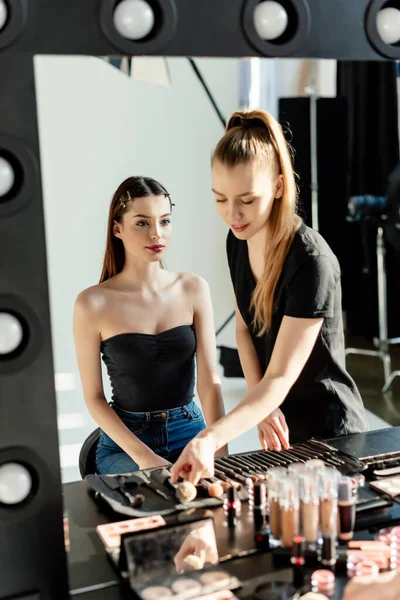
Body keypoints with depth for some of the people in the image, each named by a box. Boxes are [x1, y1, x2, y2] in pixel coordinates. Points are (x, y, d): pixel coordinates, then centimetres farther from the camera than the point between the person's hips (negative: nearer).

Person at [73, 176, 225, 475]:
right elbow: (94, 398, -5)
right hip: (125, 442, -3)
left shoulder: (193, 288, -1)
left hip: (190, 431, 3)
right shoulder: (93, 303, -9)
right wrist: (143, 456, -16)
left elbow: (210, 380, -5)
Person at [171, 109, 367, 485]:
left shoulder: (311, 263, -28)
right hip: (279, 424, 7)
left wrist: (210, 439, -41)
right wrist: (262, 406, -9)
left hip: (329, 433, -6)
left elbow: (281, 377, -29)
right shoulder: (239, 241, -6)